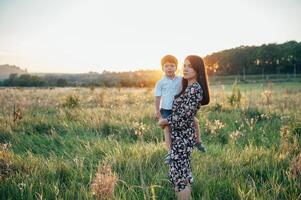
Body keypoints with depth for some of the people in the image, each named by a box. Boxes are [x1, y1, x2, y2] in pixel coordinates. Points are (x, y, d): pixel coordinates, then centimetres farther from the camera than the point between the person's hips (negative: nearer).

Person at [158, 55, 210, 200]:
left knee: (178, 175, -2)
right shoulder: (188, 87, 11)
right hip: (179, 135, 10)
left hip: (182, 137, -10)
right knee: (179, 173, 17)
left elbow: (183, 115, -22)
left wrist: (163, 121, -9)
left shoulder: (195, 89, -18)